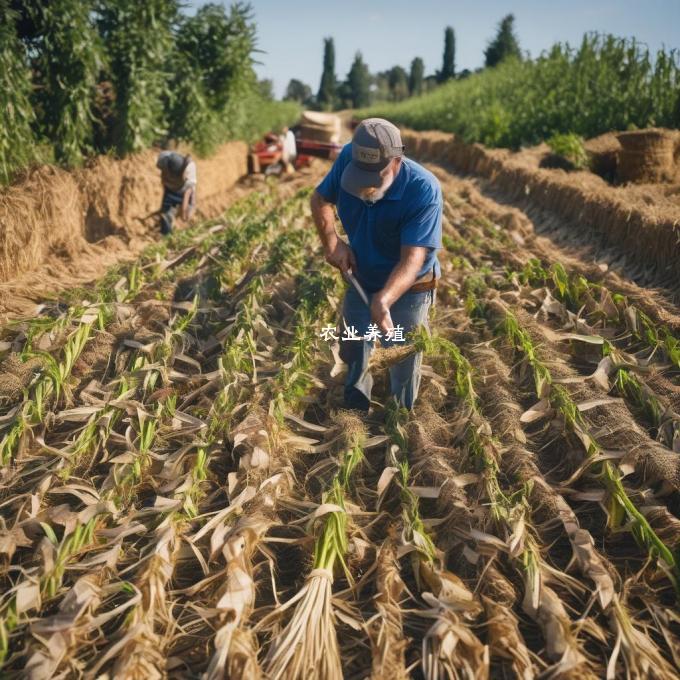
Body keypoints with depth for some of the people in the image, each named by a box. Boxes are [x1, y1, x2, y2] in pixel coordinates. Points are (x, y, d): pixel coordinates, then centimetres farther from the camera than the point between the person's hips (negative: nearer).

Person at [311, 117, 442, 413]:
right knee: (353, 355, 22)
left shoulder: (424, 190, -34)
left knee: (403, 365, 10)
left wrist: (383, 300, -55)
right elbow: (320, 199, -2)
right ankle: (355, 416, 47)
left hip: (408, 289, -5)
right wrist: (331, 241, -19)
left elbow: (412, 260, -39)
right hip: (361, 280, 5)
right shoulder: (348, 159, -21)